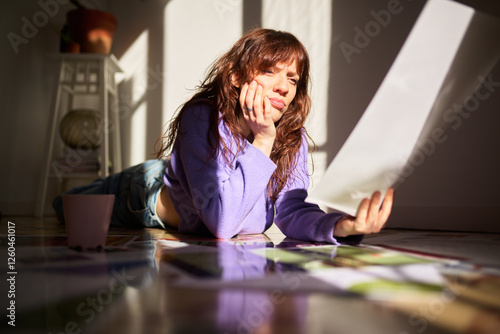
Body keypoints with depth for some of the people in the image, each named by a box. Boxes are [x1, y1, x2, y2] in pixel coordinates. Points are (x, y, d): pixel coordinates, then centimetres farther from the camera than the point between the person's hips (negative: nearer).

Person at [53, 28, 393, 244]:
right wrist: (262, 141, -46)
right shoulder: (203, 118, -38)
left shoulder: (293, 136, -23)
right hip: (146, 192, -3)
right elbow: (221, 222, -44)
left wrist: (343, 225, -49)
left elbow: (291, 211, -30)